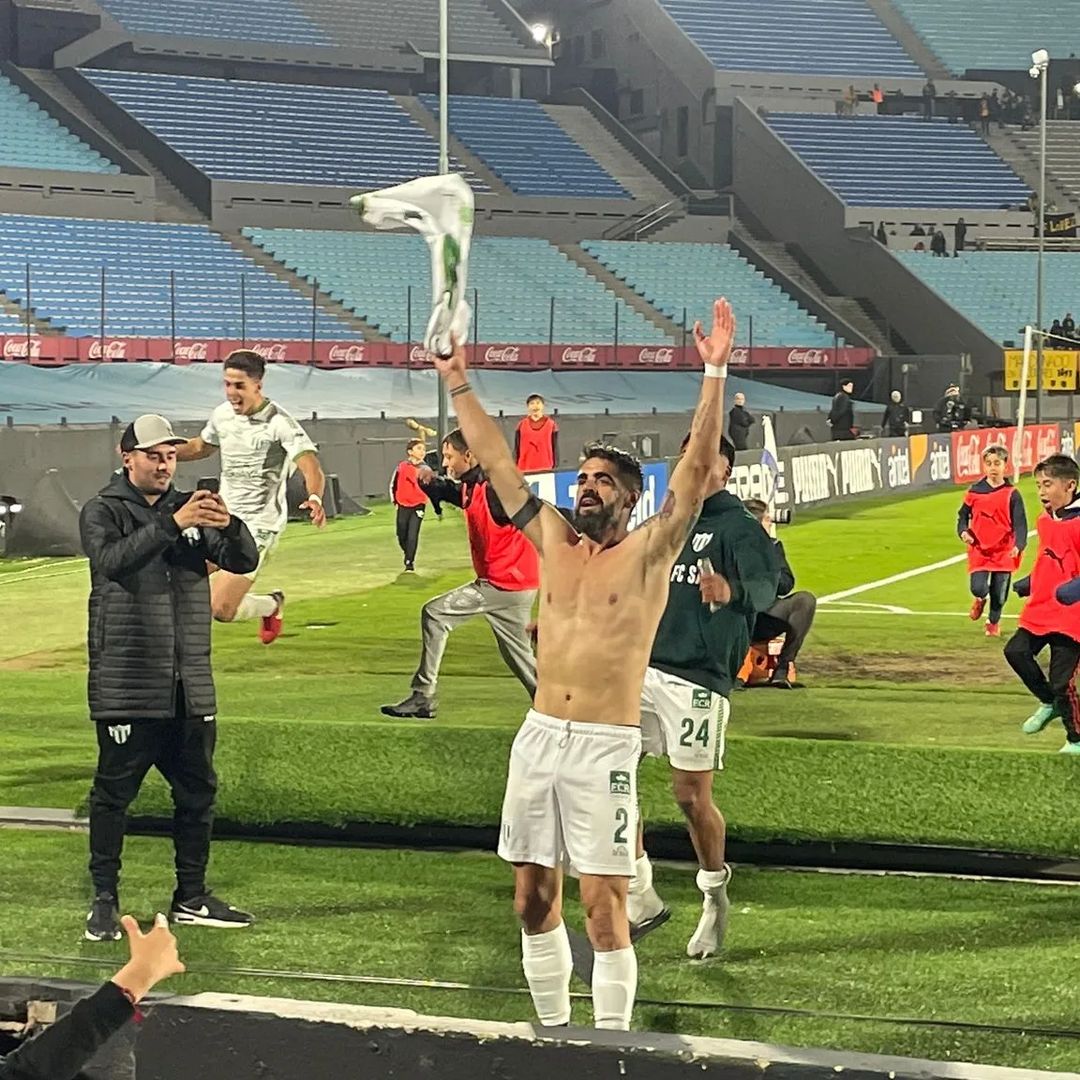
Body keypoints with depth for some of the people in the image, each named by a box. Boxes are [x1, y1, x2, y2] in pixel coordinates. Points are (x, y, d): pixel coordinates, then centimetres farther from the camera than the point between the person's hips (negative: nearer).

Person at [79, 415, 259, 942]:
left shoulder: (188, 508, 12)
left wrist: (228, 527, -19)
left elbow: (244, 561, 3)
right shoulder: (103, 511, -1)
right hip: (126, 682, -5)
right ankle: (104, 901, 7)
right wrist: (173, 523, -31)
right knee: (114, 793, -1)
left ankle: (191, 898, 20)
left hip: (190, 684, 5)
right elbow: (112, 559, -22)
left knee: (197, 790, 10)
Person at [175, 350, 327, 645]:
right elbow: (202, 447, 26)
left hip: (259, 526, -7)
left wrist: (315, 498, -49)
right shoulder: (222, 414, 4)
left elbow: (310, 467, -27)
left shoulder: (279, 422, -17)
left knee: (221, 609, -13)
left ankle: (272, 604, 18)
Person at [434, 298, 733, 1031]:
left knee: (603, 906, -7)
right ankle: (553, 1033, 21)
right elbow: (498, 463, 16)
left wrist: (715, 376, -21)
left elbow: (698, 466, -13)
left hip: (605, 746, -5)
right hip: (538, 737, 6)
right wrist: (460, 387, 15)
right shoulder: (553, 541, 11)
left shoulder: (649, 551, -3)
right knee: (534, 899, 9)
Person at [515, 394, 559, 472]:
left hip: (545, 469, -1)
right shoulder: (522, 424, 6)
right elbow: (516, 448, 9)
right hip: (525, 469, 1)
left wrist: (555, 468, 2)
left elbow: (555, 448, 6)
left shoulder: (550, 424, 4)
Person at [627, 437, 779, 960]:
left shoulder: (739, 529, -6)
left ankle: (715, 896, 20)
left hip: (697, 678, -7)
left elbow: (765, 586, -24)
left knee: (692, 796, -4)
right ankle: (640, 897, 11)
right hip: (641, 668, 7)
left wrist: (732, 590, -47)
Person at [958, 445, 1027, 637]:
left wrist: (1019, 545, -25)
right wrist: (963, 531, -6)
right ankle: (980, 599, 24)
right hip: (979, 549, 1)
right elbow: (963, 514, 13)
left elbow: (1020, 523, -9)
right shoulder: (975, 491, 1)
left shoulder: (1012, 495, -6)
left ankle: (994, 622, 36)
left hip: (1004, 551, -1)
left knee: (999, 593, 8)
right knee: (978, 588, -14)